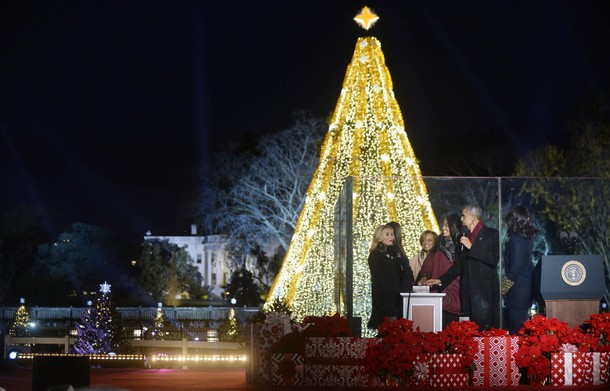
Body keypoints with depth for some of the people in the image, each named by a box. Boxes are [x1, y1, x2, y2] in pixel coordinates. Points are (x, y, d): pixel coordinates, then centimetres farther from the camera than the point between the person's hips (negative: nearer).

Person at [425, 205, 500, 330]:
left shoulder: (491, 234, 0)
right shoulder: (465, 237, 20)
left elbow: (494, 259, -13)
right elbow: (459, 265, 25)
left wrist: (472, 247, -11)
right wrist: (441, 280, 15)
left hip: (485, 292, -6)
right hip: (468, 293, 6)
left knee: (485, 328, -10)